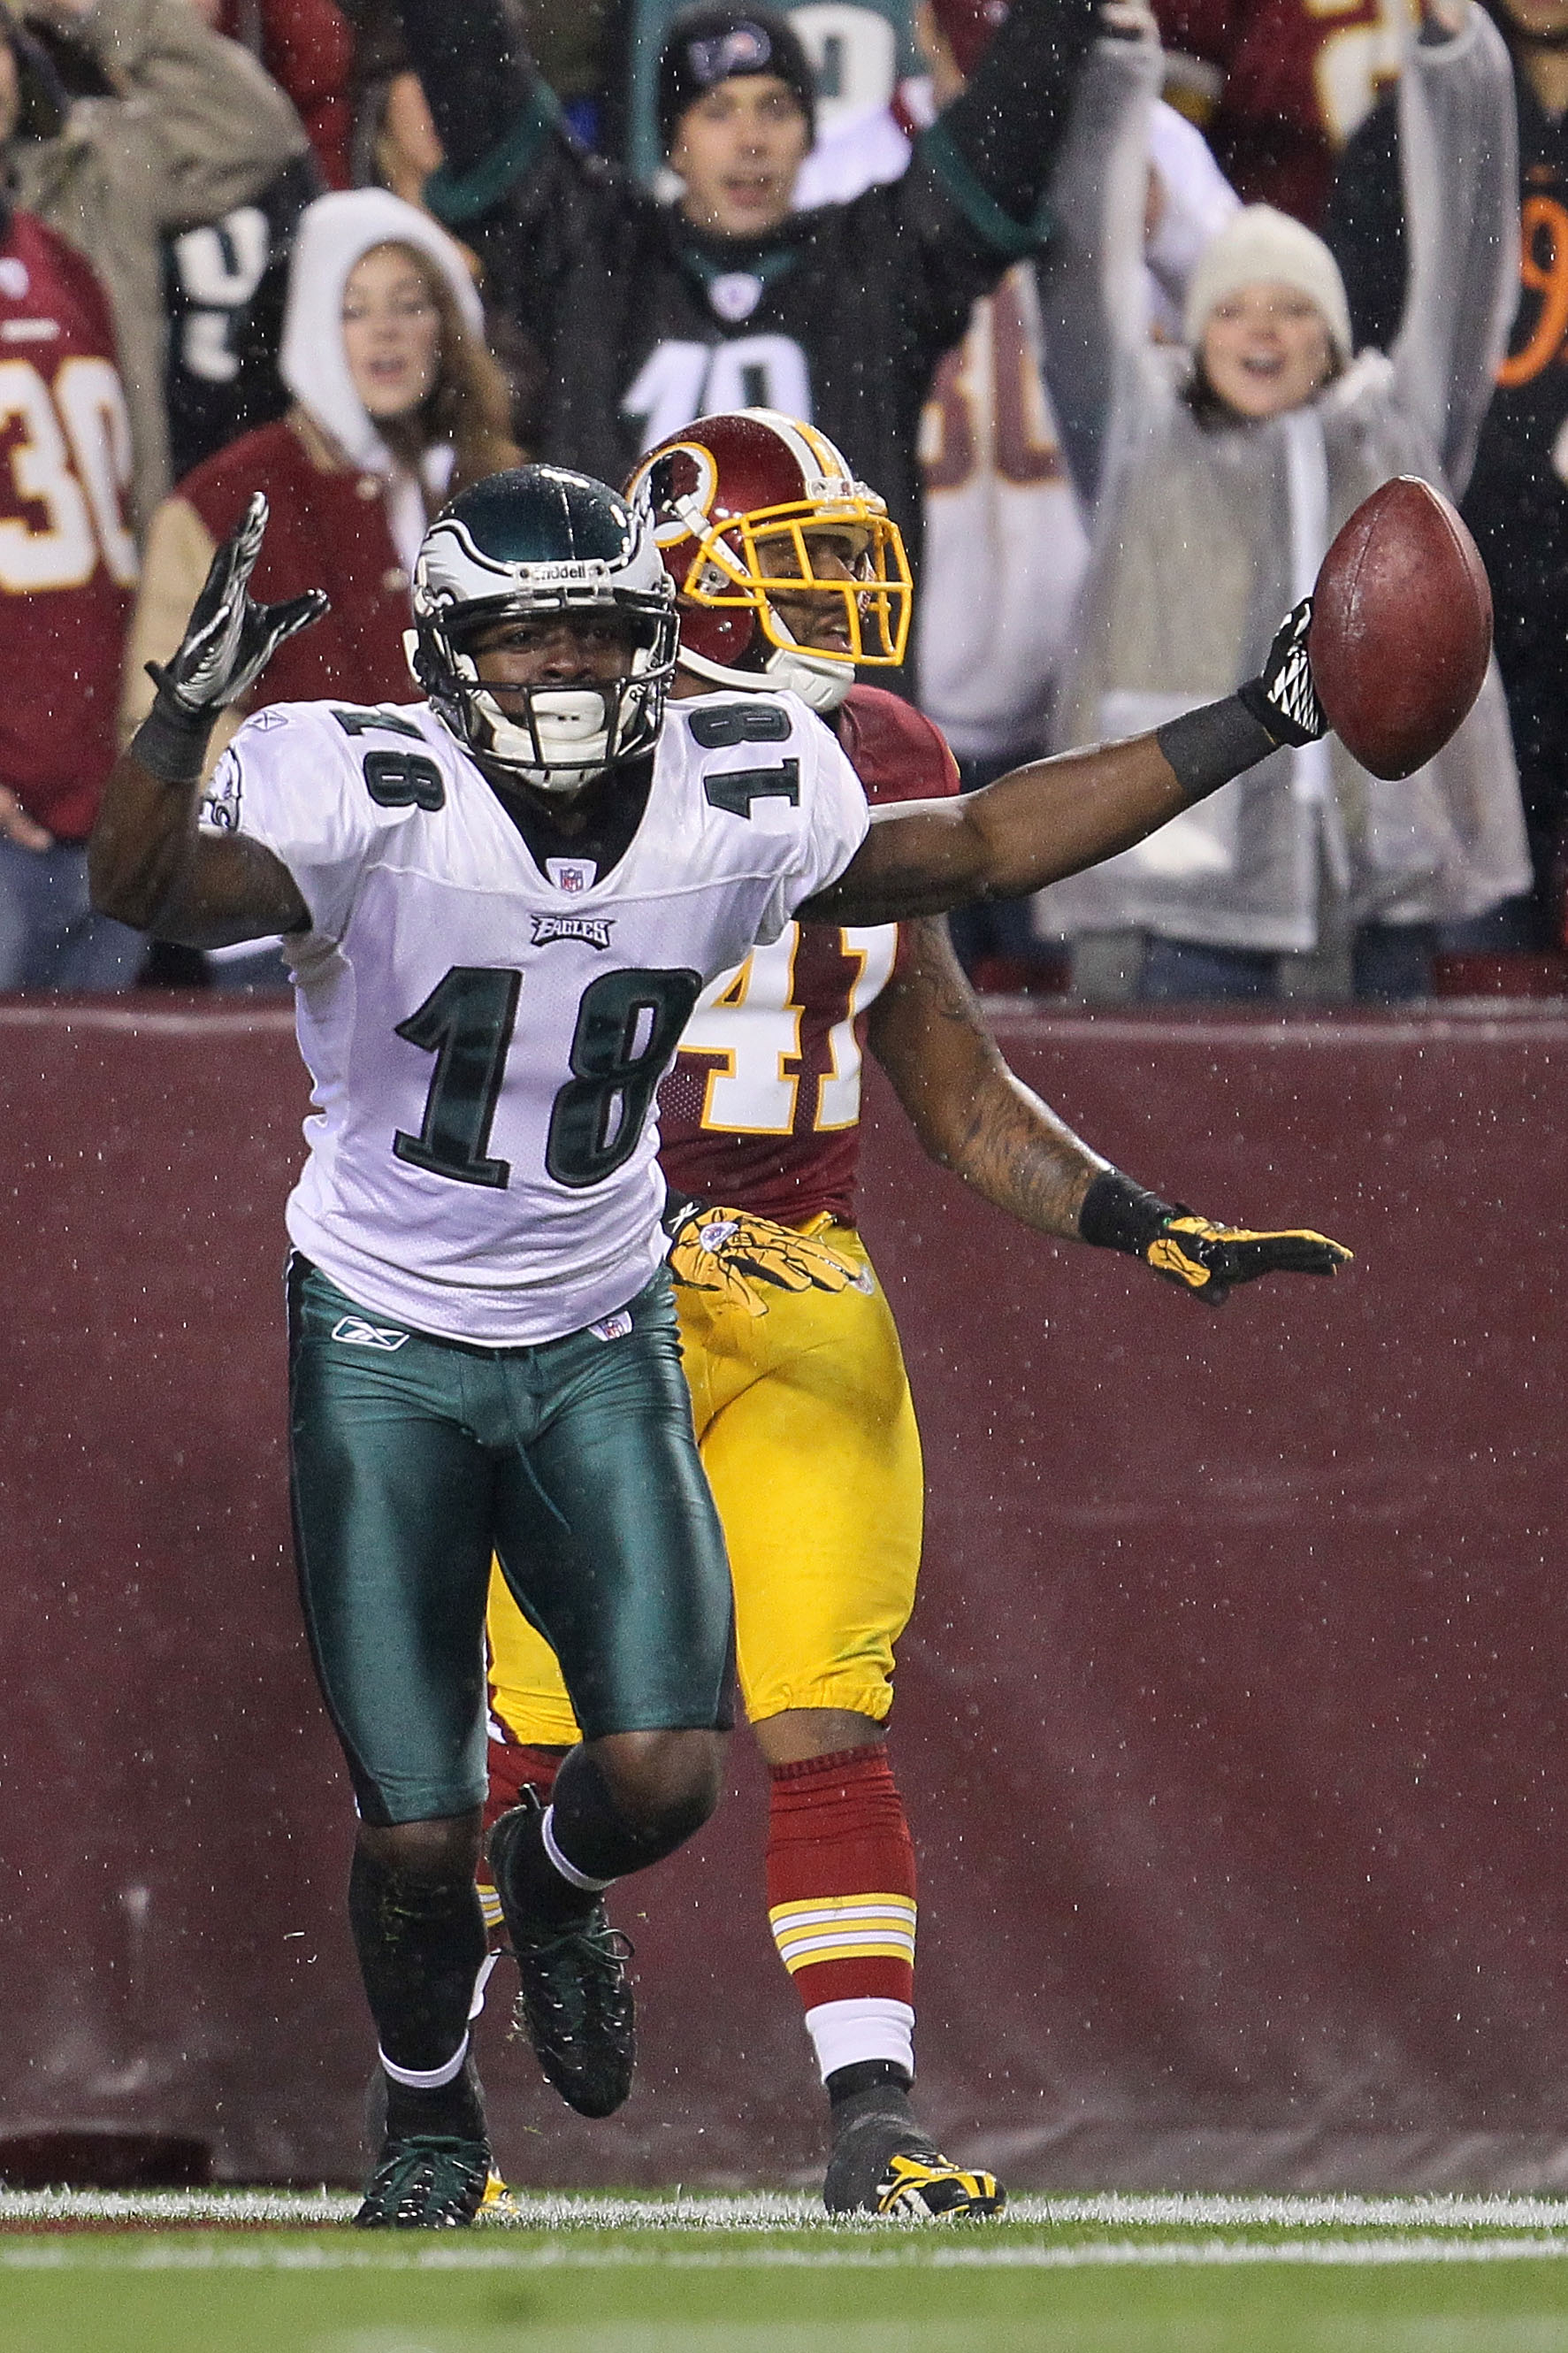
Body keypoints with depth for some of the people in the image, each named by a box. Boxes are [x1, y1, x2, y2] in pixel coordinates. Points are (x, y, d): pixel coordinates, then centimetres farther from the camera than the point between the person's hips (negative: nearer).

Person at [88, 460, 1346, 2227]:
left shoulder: (740, 806, -8)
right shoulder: (375, 801, -21)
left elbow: (980, 846, 7)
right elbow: (143, 890, -37)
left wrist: (1256, 725, 4)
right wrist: (189, 706, -57)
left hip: (598, 1334, 3)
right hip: (386, 1336, -3)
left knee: (663, 1775, -11)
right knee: (416, 1834, -3)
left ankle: (554, 1890, 28)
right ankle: (429, 2123, 28)